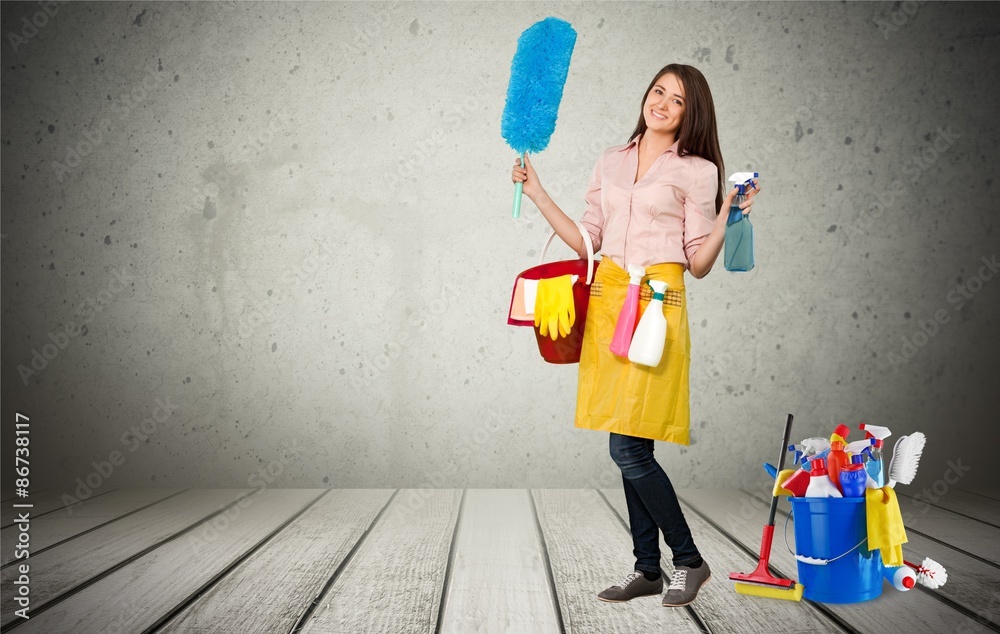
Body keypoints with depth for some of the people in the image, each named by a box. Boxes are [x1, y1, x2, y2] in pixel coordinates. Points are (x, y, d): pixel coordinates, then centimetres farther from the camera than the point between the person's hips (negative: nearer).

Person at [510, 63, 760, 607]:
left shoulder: (697, 171, 2)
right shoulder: (611, 163, 16)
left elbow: (699, 264, 0)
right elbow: (587, 242, 15)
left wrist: (727, 215, -13)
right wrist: (538, 196, 11)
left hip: (657, 303, -5)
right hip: (607, 302, 5)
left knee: (629, 449, -9)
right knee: (630, 450, 9)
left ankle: (689, 561, 11)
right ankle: (647, 568, 22)